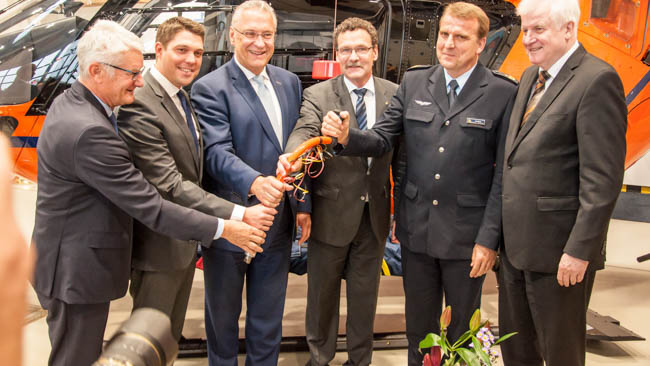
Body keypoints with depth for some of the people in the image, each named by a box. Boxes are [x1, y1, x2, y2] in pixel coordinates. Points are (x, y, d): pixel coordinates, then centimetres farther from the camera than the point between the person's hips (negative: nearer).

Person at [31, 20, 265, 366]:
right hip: (78, 271, -10)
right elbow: (148, 207, -28)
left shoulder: (68, 102, 3)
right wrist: (223, 228, -21)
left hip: (68, 261, 10)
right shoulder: (89, 132, -30)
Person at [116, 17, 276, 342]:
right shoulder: (139, 105, -24)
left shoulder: (182, 97, 7)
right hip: (159, 245, -9)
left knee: (171, 334, 24)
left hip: (185, 240, 9)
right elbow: (169, 185, -28)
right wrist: (239, 215, -30)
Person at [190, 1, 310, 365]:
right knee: (223, 314, 16)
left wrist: (303, 205, 8)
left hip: (278, 222, 5)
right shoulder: (210, 88, -12)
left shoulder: (289, 82, 6)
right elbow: (218, 151, -23)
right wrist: (255, 182, -41)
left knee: (269, 317, 19)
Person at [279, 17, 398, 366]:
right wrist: (291, 157, -47)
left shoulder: (394, 94, 1)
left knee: (364, 292, 17)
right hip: (332, 213, -2)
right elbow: (304, 131, -25)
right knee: (323, 290, 15)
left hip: (375, 214, 2)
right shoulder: (317, 95, -7)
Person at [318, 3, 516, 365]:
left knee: (463, 332, 15)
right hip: (417, 230, 3)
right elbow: (382, 138, 1)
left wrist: (489, 238, -11)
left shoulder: (503, 93, -8)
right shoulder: (414, 82, 3)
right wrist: (347, 135, -21)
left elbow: (504, 173, -9)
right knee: (419, 326, 19)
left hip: (466, 236, -3)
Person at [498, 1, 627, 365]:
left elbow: (603, 178, -19)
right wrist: (503, 234, 11)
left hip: (558, 249, -8)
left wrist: (580, 250, -20)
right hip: (516, 243, 8)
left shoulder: (597, 80, -14)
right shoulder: (531, 76, 12)